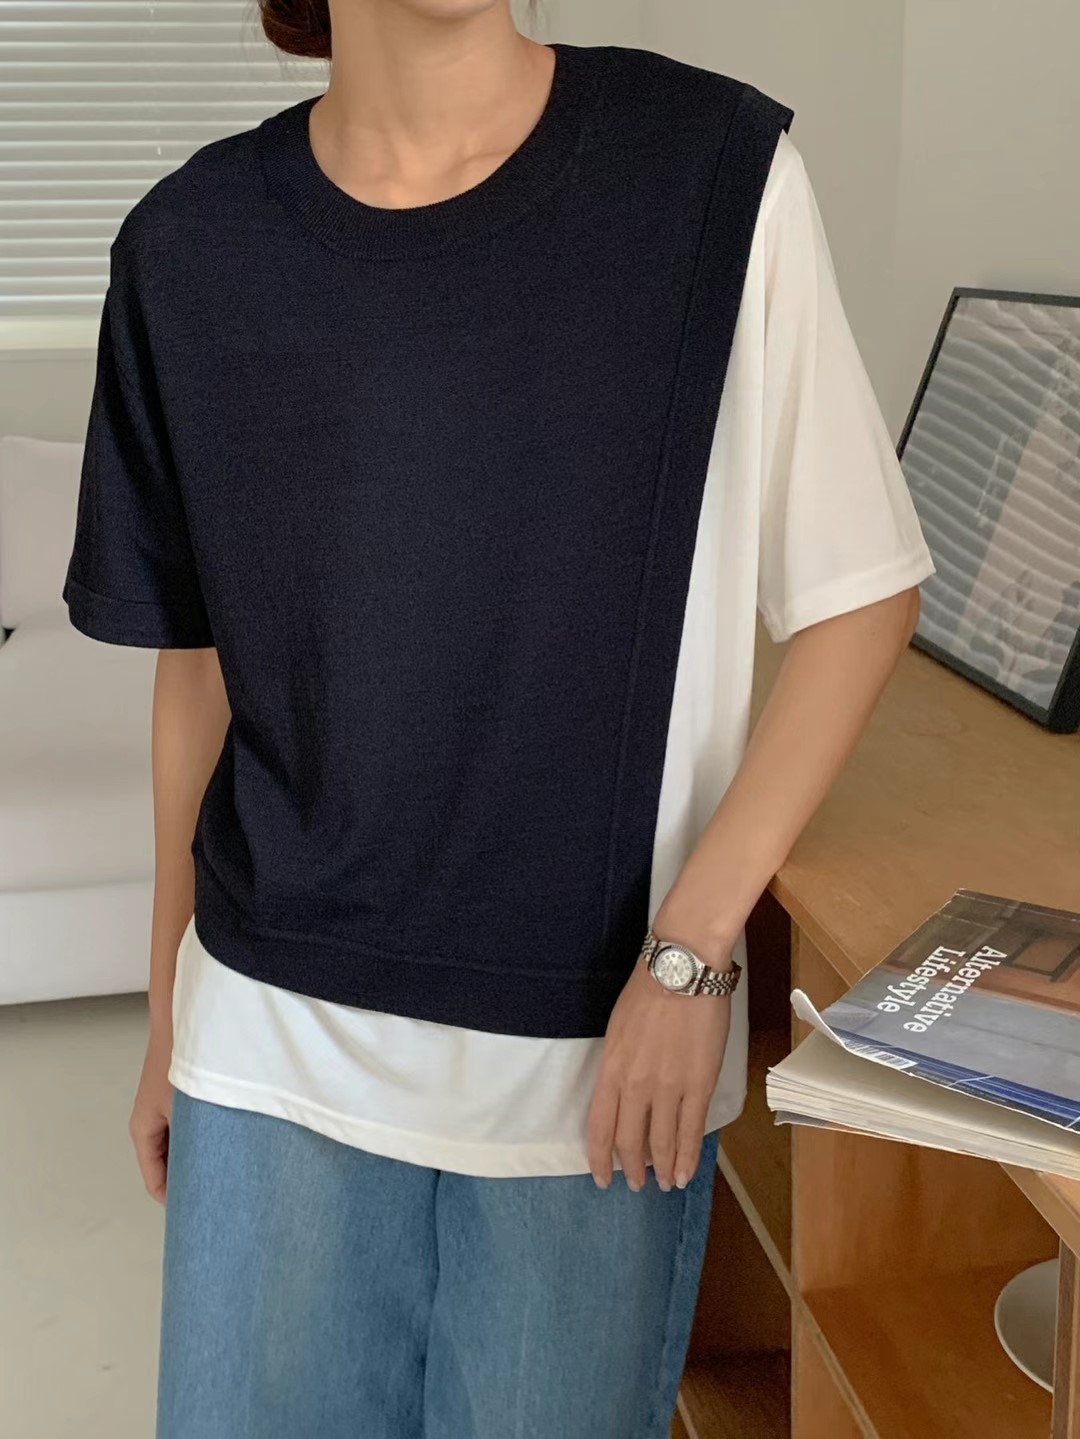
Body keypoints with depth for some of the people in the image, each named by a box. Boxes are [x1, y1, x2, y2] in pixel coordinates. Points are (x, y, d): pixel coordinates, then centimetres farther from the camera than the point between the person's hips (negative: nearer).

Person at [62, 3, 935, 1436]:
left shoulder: (715, 168, -10)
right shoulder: (191, 244, -2)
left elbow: (861, 596, -5)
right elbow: (201, 661, 7)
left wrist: (694, 950, -12)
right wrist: (167, 1012, 13)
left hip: (602, 1051, -1)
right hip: (276, 1044, 2)